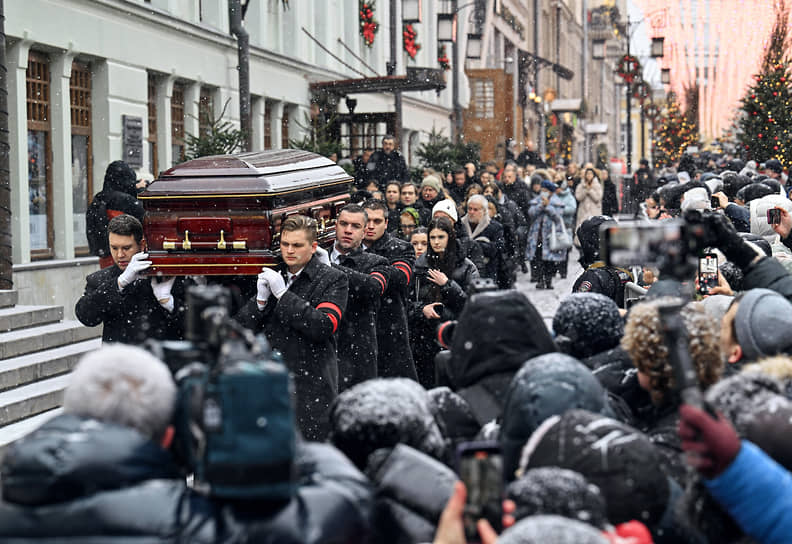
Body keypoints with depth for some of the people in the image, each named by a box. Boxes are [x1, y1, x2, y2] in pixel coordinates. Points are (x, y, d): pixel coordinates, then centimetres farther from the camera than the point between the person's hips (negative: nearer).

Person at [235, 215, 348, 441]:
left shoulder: (333, 279, -2)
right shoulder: (271, 276, 14)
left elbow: (324, 327, -17)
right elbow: (242, 327, 12)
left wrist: (283, 294, -16)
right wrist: (261, 299, -7)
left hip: (311, 386, -5)